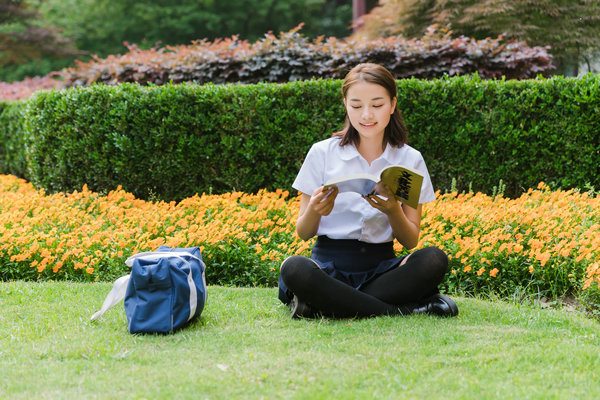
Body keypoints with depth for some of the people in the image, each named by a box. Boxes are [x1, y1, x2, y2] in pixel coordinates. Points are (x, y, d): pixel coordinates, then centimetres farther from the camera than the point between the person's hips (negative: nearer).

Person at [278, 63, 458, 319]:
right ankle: (402, 308, -27)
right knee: (294, 268, -36)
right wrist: (315, 210, -19)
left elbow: (411, 241, 4)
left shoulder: (410, 160, 7)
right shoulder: (322, 153, 3)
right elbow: (303, 233, 4)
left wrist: (393, 211, -17)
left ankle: (323, 304, -25)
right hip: (330, 265, -1)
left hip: (380, 267, 1)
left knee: (434, 260, -29)